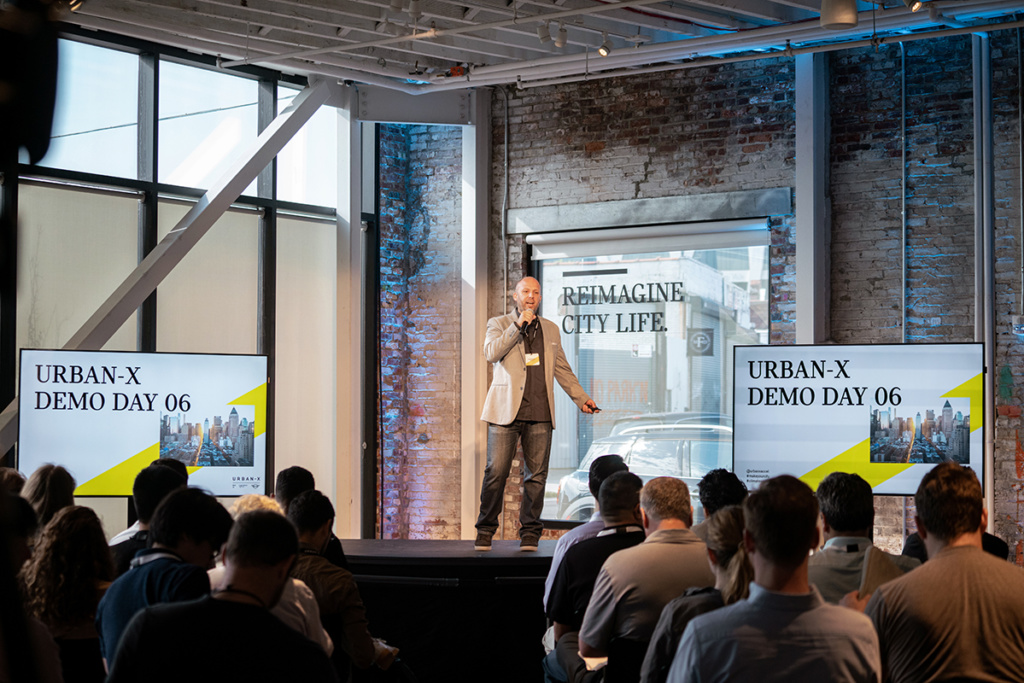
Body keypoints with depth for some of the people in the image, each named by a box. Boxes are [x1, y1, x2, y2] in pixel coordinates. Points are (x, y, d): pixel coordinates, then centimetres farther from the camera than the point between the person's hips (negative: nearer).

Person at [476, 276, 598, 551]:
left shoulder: (551, 329, 19)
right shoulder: (499, 324, 8)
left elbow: (562, 369, 23)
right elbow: (491, 353, -12)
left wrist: (581, 398, 16)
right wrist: (518, 325, -13)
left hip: (540, 413, 3)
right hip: (506, 409, -3)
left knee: (536, 475, 1)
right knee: (496, 472, -5)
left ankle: (530, 532, 9)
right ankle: (485, 530, 7)